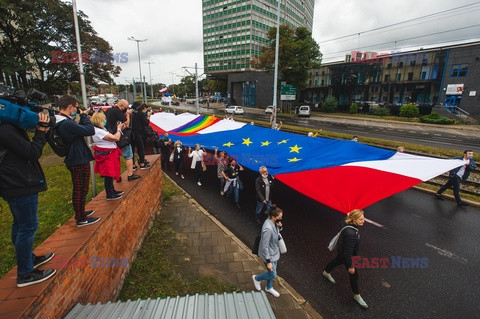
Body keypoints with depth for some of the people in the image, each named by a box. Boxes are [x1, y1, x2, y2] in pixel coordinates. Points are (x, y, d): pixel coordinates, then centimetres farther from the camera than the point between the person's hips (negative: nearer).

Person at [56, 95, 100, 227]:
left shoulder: (60, 122, 6)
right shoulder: (67, 123, -27)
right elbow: (90, 130, -26)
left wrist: (82, 118, 1)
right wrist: (84, 116, -12)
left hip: (73, 159, 10)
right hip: (79, 161, -10)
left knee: (79, 189, 23)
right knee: (81, 190, 3)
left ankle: (80, 212, 40)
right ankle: (81, 219, 17)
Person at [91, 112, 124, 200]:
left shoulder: (101, 129, 9)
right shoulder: (98, 131, -22)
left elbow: (111, 136, 9)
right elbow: (116, 138, -23)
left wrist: (119, 129, 1)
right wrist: (119, 129, -6)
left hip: (109, 154, 10)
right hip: (106, 155, -10)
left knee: (111, 173, 19)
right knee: (108, 174, 0)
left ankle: (112, 190, 33)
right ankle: (110, 195, 11)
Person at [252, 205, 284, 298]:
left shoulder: (274, 222, -12)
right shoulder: (268, 229, -37)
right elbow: (265, 246, -28)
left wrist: (279, 227, -15)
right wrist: (268, 262, -20)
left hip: (274, 252, 8)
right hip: (269, 254, -8)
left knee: (272, 272, 25)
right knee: (272, 275, 10)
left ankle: (269, 288, 50)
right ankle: (257, 278, 37)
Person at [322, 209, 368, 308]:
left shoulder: (347, 222, -21)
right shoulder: (351, 234, -43)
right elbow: (348, 252, -33)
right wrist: (350, 266, -21)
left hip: (341, 250, 9)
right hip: (346, 255, -9)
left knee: (337, 261, 34)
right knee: (354, 274, 13)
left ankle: (326, 273, 63)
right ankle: (357, 295, 39)